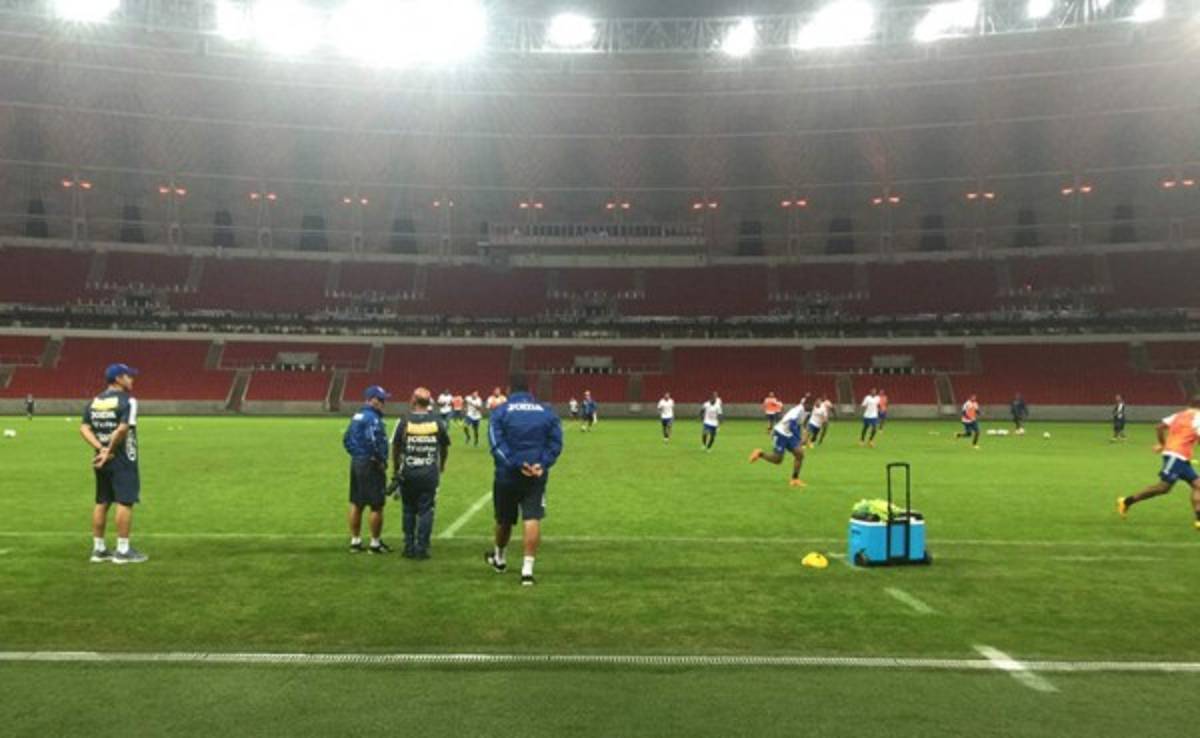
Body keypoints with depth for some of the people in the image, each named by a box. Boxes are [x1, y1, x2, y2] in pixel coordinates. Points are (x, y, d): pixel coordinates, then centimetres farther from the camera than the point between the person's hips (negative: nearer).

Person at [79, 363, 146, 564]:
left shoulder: (94, 401, 11)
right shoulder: (127, 400, -11)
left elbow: (84, 428, 1)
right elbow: (123, 429, -22)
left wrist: (101, 448, -6)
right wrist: (110, 450, -11)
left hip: (101, 460, 7)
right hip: (123, 460, -7)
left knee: (102, 503, 13)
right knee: (125, 503, -3)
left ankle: (98, 549, 20)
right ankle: (123, 551, -1)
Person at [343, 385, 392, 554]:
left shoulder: (357, 416, 12)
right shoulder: (373, 418, -17)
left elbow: (346, 439, 16)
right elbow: (373, 442, -26)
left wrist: (355, 455, 17)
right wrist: (381, 461, -14)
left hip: (356, 463, 9)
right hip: (371, 465, -9)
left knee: (356, 504, 14)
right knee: (376, 506, 1)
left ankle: (355, 541, 23)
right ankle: (375, 543, 8)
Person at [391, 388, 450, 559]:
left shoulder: (404, 422, -4)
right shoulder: (438, 423, -1)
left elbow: (396, 448, 4)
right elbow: (445, 448, 10)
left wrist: (395, 470, 18)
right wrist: (441, 466, 28)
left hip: (408, 473, 0)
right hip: (430, 473, 0)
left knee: (408, 511, 14)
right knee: (426, 511, 6)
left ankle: (409, 547, 18)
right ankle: (422, 547, 7)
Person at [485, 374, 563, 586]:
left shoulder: (500, 411, -4)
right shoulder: (547, 412, 5)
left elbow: (496, 443, -14)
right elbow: (556, 442, -2)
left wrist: (516, 465, -17)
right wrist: (542, 464, -11)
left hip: (507, 475, 0)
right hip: (537, 476, 0)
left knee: (504, 520, 17)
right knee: (533, 519, -2)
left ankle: (499, 559, 40)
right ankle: (527, 569, -9)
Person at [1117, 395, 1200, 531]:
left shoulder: (1180, 415, 17)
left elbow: (1160, 427, 14)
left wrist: (1162, 443, 23)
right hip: (1176, 455, -9)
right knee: (1164, 486, -11)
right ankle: (1127, 501, -7)